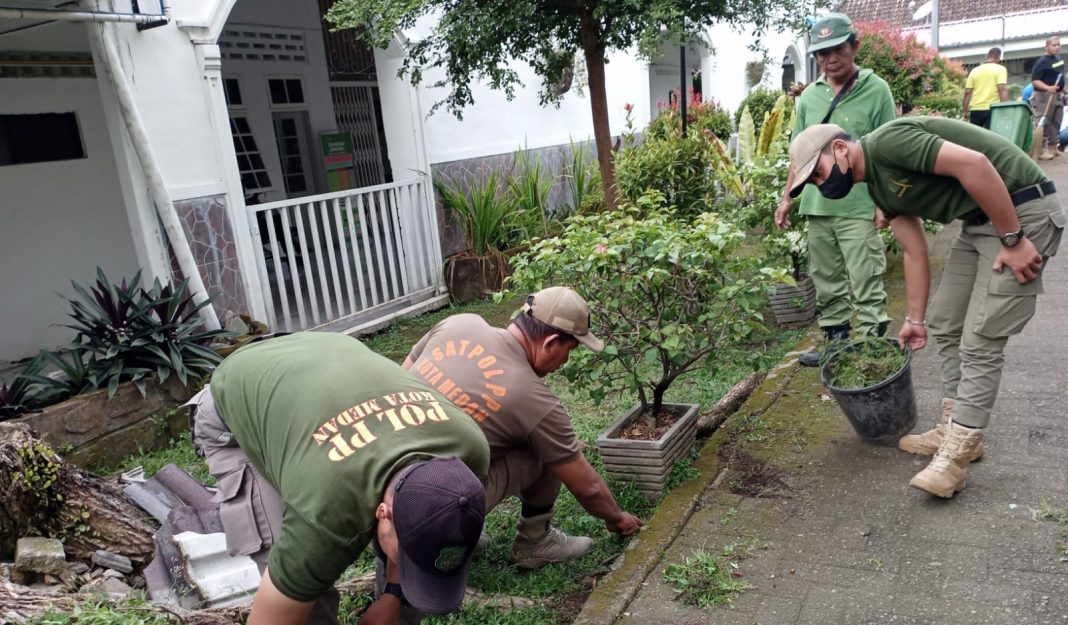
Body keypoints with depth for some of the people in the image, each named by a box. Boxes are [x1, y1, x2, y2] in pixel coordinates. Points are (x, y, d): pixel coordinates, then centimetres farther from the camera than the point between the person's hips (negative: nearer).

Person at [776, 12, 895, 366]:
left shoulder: (876, 90, -3)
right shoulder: (809, 96, 10)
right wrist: (787, 197, 13)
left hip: (859, 206, -5)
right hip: (817, 205, 5)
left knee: (865, 285, -3)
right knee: (826, 282, 13)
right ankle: (836, 342, 25)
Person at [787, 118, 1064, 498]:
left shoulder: (887, 142, -18)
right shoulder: (879, 185, 10)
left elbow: (974, 163, -28)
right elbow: (915, 252, 14)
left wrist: (1013, 240, -23)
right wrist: (914, 320, 15)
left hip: (1023, 212, -10)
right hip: (979, 221, 10)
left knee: (979, 342, -8)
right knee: (944, 326, 13)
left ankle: (955, 456, 0)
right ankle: (957, 431, 24)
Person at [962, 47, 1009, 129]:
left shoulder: (974, 71, 11)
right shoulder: (1000, 69, 1)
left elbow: (967, 93, 6)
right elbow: (1002, 89, -12)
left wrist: (966, 113, 10)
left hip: (975, 110, 4)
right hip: (992, 109, -3)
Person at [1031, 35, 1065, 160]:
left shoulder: (1059, 59, 14)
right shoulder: (1042, 62, -12)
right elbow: (1034, 81, -19)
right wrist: (1047, 88, -32)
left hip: (1057, 96, 9)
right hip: (1044, 96, -9)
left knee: (1056, 124, 12)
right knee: (1043, 124, -9)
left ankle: (1053, 148, 20)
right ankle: (1042, 150, -8)